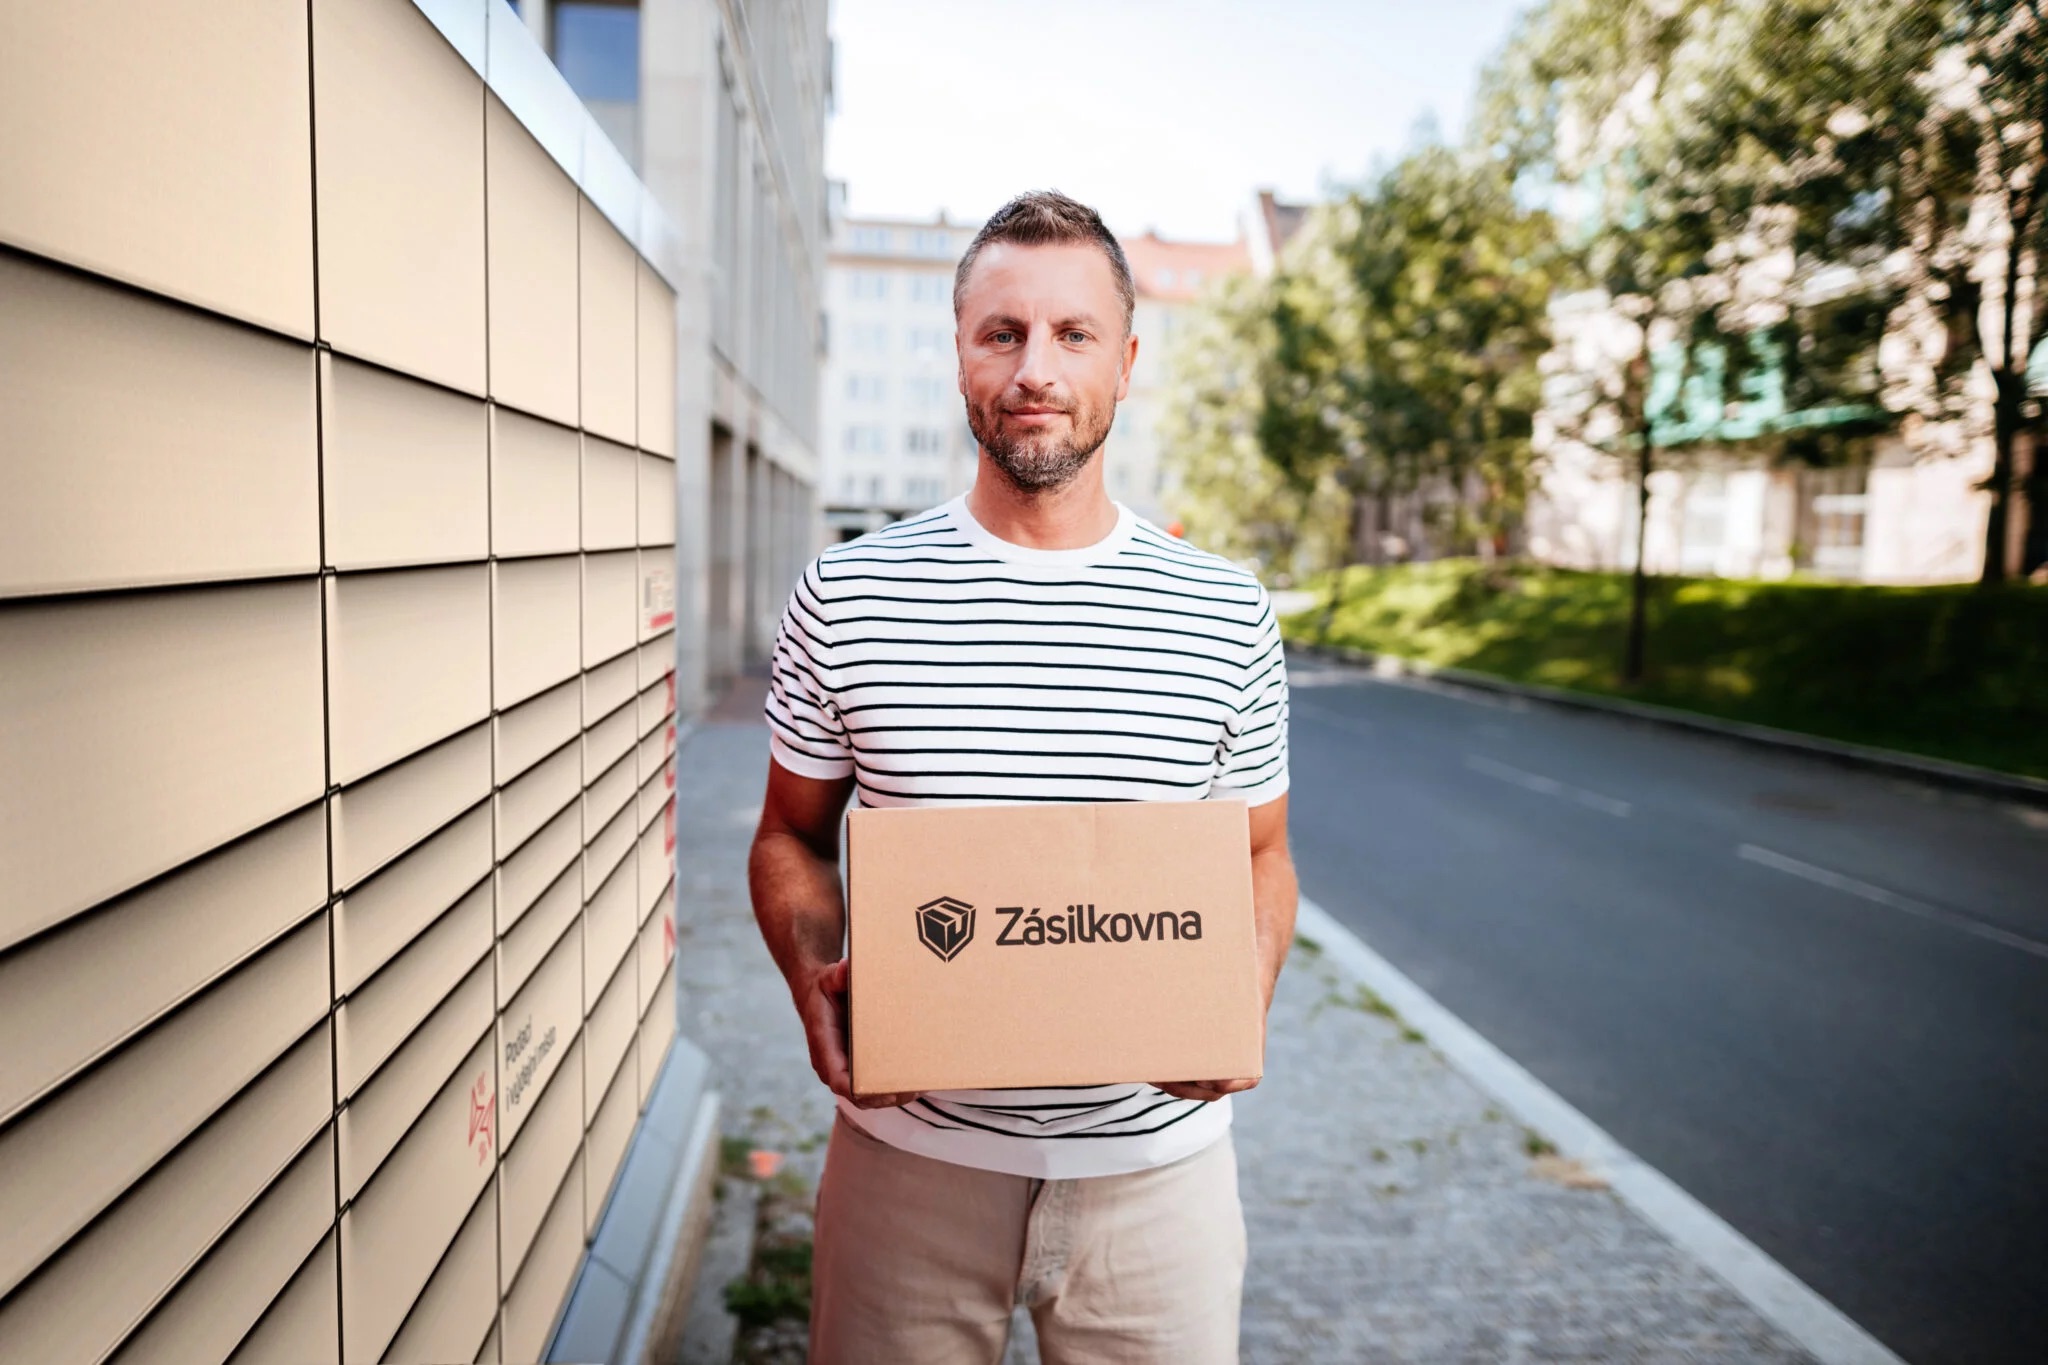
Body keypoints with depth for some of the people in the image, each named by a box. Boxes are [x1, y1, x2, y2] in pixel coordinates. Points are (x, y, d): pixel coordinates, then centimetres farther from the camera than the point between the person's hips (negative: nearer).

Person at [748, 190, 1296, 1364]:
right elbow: (795, 836, 6)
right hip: (910, 1149, 0)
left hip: (1152, 1156, 1)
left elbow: (1261, 857, 7)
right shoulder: (845, 597, -4)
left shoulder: (1228, 614, -2)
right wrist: (816, 977, -13)